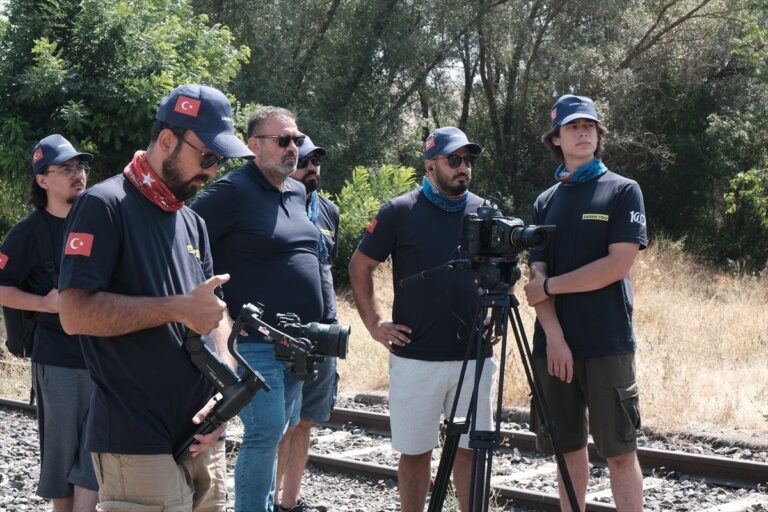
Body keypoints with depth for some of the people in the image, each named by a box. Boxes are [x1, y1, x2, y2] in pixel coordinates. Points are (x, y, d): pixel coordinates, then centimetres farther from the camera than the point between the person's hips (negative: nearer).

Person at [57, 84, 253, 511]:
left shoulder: (193, 221, 15)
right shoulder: (105, 206, -9)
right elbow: (76, 313, -18)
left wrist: (224, 389, -2)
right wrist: (180, 308, -17)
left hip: (201, 435, 7)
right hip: (137, 445, -7)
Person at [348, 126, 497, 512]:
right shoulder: (400, 212, -4)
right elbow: (359, 266, 4)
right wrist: (374, 324, -1)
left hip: (474, 355, 3)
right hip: (416, 357, -2)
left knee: (469, 449, 8)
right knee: (415, 451, 6)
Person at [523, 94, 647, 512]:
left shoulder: (622, 191, 1)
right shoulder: (545, 202, 12)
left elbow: (618, 265, -11)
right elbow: (537, 277, 4)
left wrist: (550, 286, -7)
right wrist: (554, 337, -10)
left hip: (608, 344, -4)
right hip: (554, 344, 4)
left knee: (619, 450, -2)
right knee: (569, 448, 10)